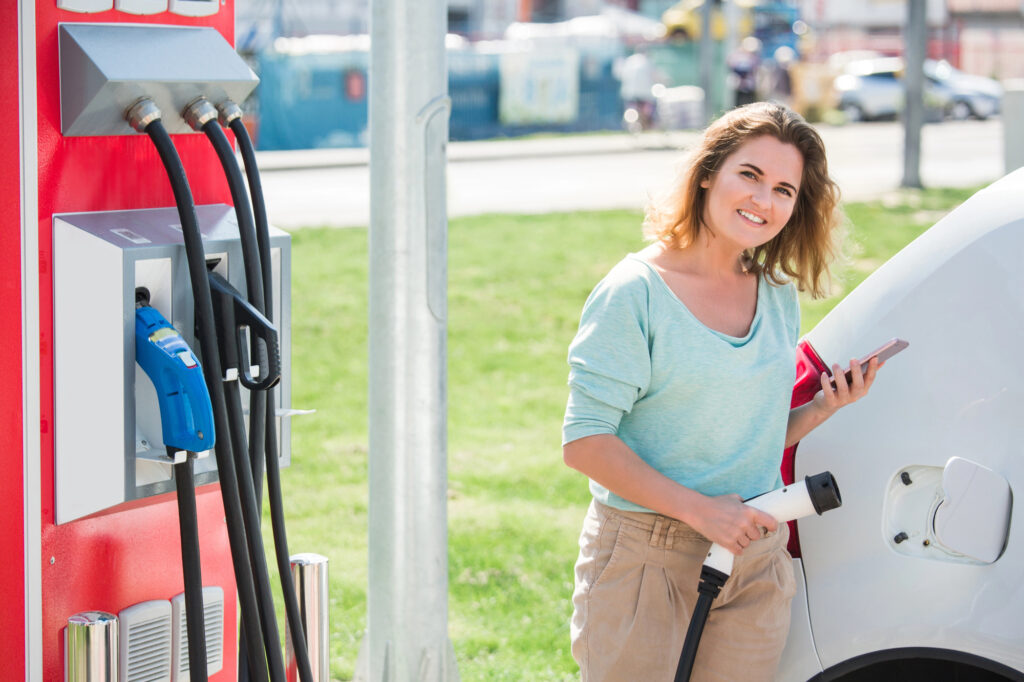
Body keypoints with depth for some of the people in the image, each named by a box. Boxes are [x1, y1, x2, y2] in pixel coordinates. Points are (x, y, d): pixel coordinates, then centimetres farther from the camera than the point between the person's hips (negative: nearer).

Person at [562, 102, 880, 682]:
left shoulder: (780, 295, 9)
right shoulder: (637, 292, -11)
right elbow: (585, 442, -15)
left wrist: (826, 407, -3)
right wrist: (699, 509, -20)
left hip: (757, 559, 5)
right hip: (645, 560, -5)